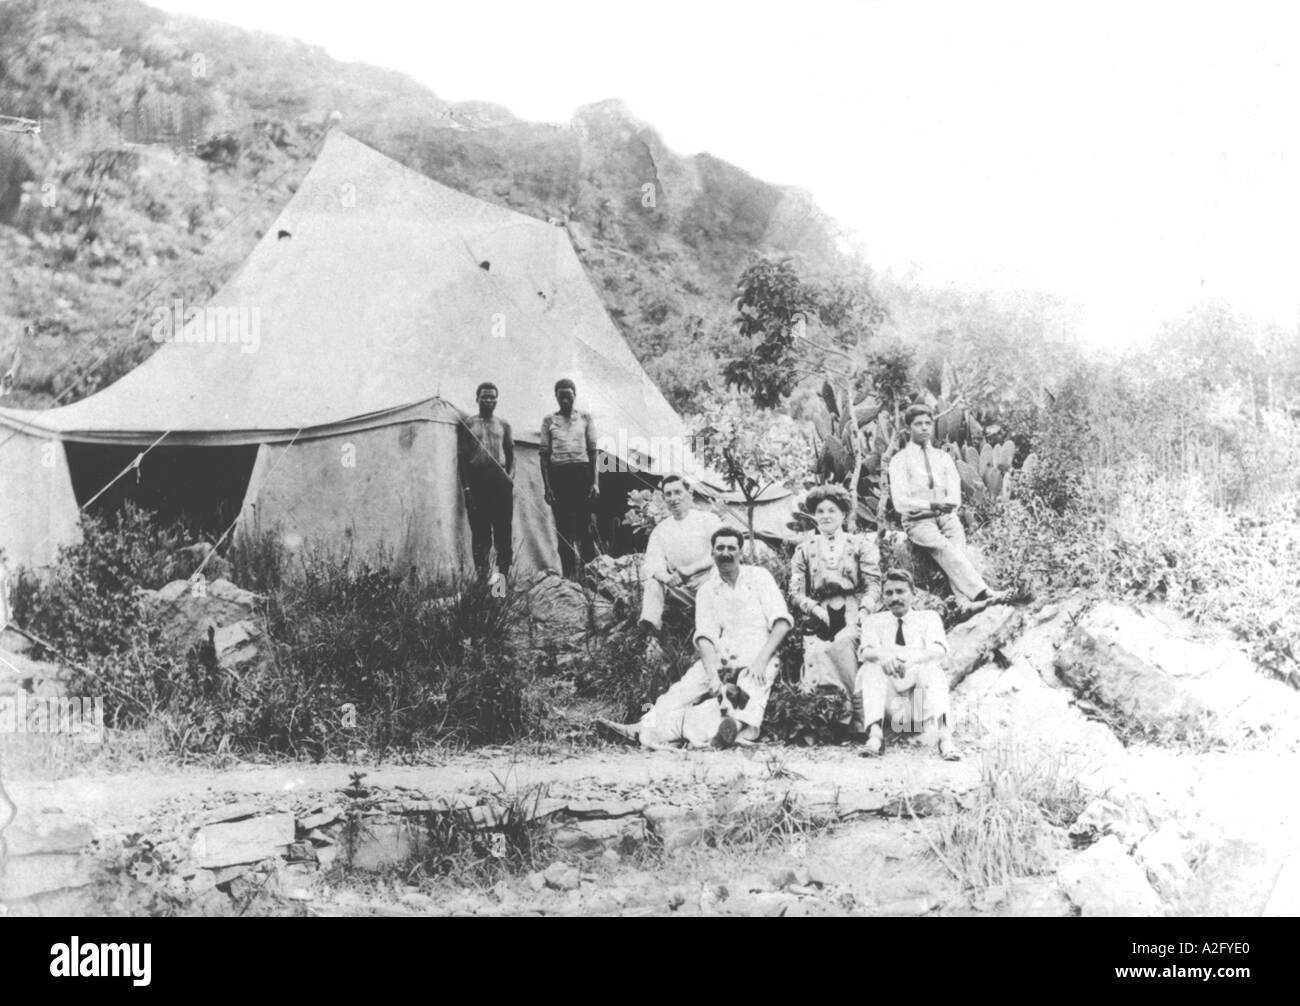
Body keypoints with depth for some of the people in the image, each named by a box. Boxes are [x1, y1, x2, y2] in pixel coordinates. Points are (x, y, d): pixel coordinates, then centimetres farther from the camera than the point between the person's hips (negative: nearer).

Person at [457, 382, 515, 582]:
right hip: (477, 477, -1)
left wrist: (510, 475, -1)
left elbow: (511, 455, 16)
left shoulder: (503, 425, 14)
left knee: (503, 526, -3)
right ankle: (481, 571, 2)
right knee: (479, 528, -1)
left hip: (499, 477, 1)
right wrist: (466, 487, -4)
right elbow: (462, 457, 3)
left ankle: (502, 569, -1)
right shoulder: (468, 424, 7)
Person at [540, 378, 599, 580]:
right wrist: (547, 486, -1)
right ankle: (568, 576, 4)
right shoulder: (549, 421, 9)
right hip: (558, 475, 1)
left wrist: (595, 482, -2)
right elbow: (544, 455, 7)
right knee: (563, 529, 1)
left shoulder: (585, 419, 8)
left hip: (582, 474, -1)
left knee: (584, 526, -7)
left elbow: (593, 452, 6)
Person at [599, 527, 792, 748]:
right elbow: (705, 637, 0)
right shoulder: (707, 590, 12)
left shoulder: (759, 577, 6)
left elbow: (781, 621, -2)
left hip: (757, 657, -3)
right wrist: (712, 674, -17)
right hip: (720, 659, 3)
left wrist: (761, 660, -15)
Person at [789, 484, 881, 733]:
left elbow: (873, 586, 5)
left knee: (841, 644, -31)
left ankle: (857, 715, -25)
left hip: (852, 618, -2)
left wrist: (862, 614, -12)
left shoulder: (861, 544, 14)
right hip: (820, 619, 2)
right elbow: (795, 593, 11)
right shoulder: (805, 550, 19)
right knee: (814, 654, -25)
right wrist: (815, 608, -8)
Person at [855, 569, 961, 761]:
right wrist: (883, 656, -31)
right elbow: (866, 651, -5)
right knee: (872, 667, -25)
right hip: (889, 698, 1)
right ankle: (875, 734, -40)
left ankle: (945, 737, -45)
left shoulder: (929, 618, 13)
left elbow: (939, 650, -8)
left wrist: (909, 660, -31)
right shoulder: (874, 621, 16)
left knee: (931, 668, -29)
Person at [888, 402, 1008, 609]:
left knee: (957, 551, -26)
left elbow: (955, 499, 8)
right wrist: (931, 504, -20)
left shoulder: (943, 458, 18)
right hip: (918, 520, -4)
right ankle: (981, 592, -48)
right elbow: (900, 503, -6)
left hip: (946, 517, 4)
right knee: (944, 548, -31)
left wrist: (943, 505, -16)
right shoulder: (900, 460, 6)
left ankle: (966, 602, -44)